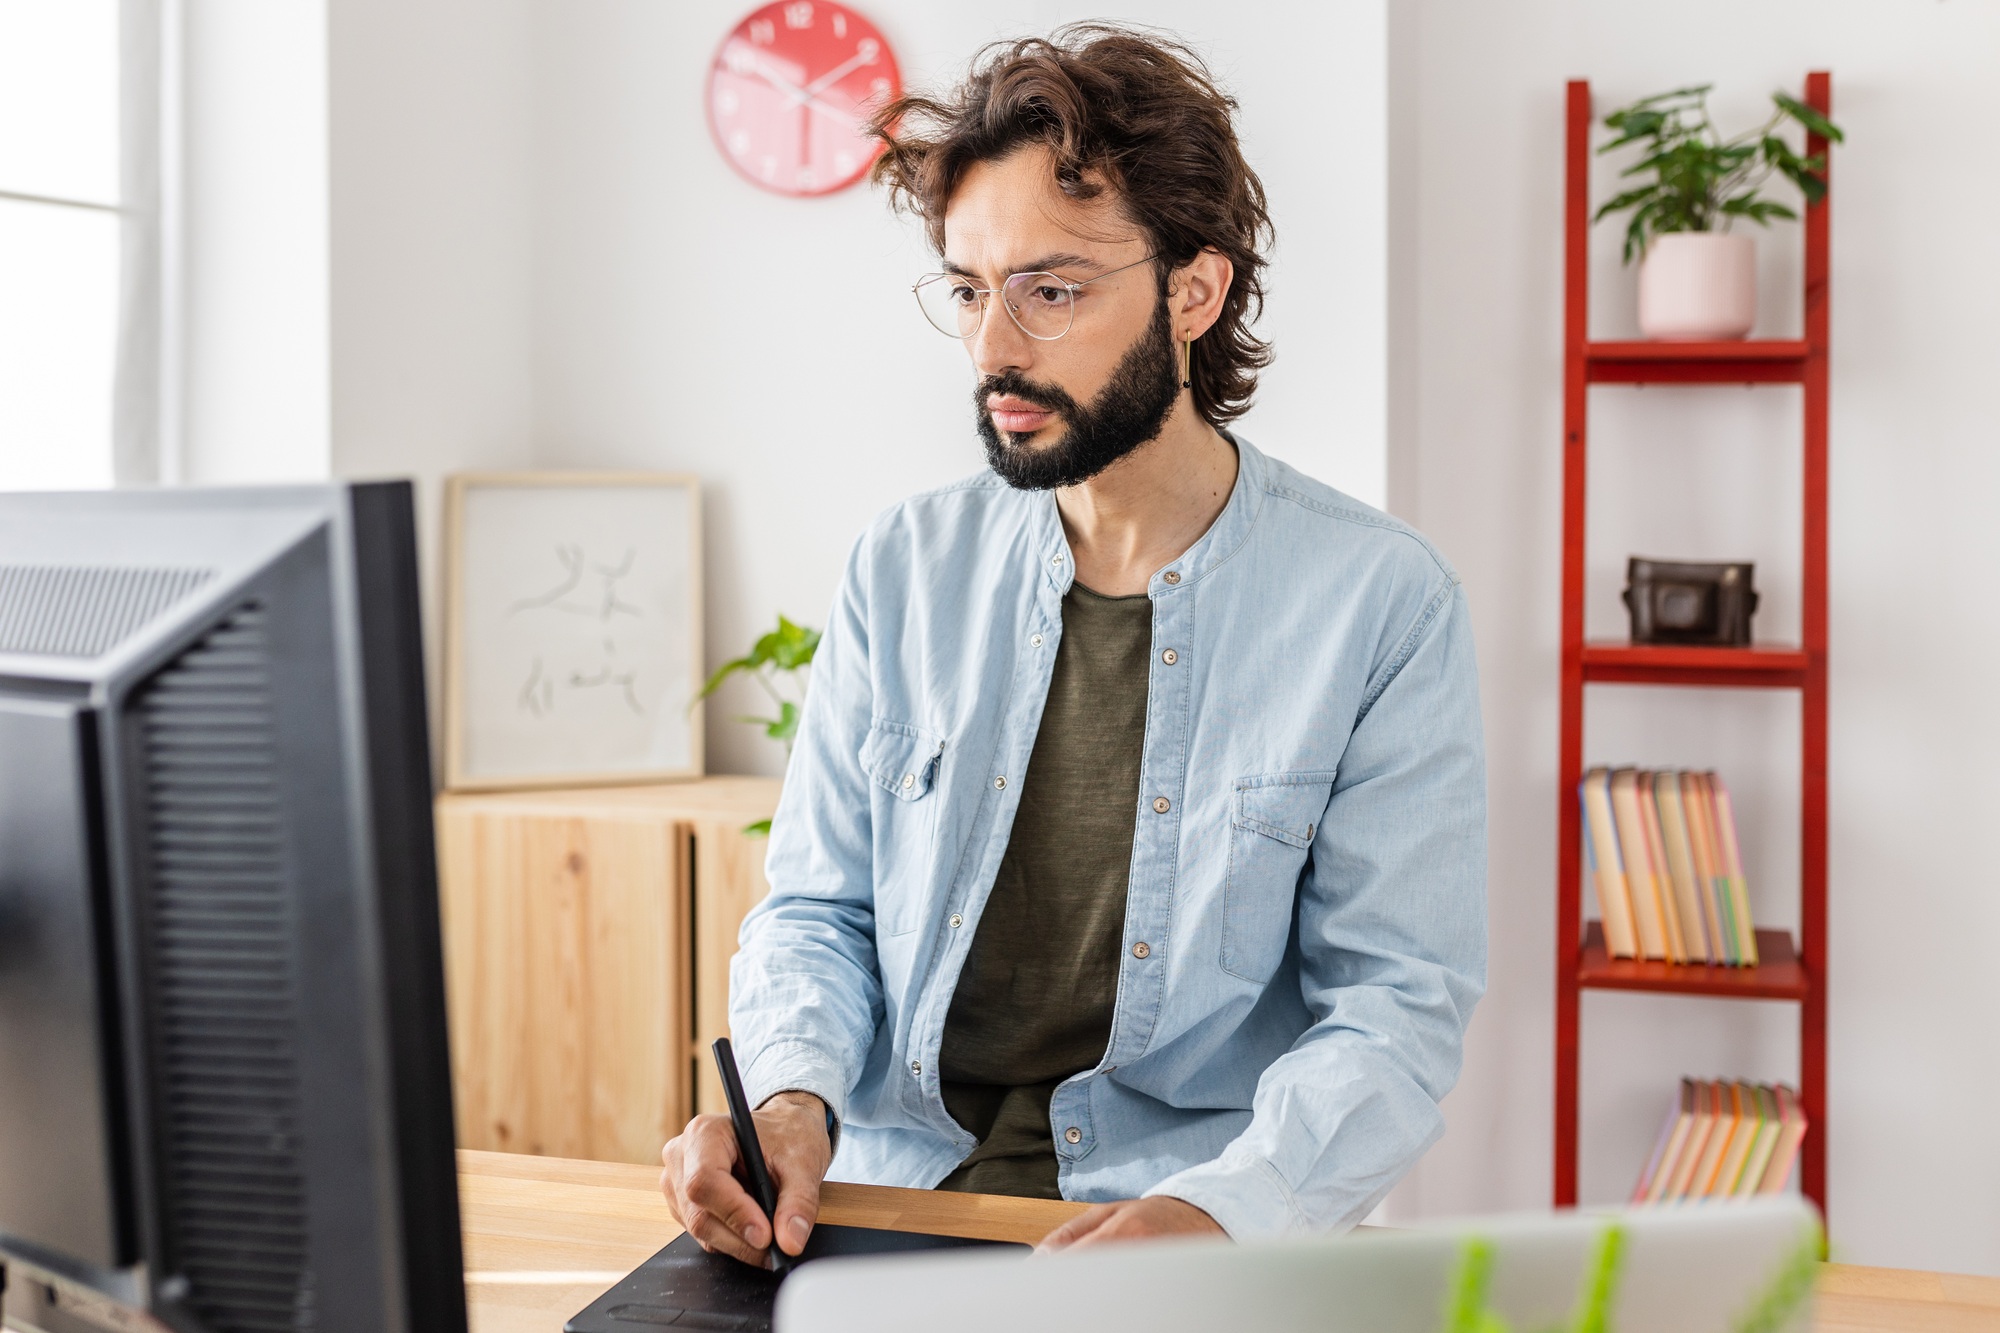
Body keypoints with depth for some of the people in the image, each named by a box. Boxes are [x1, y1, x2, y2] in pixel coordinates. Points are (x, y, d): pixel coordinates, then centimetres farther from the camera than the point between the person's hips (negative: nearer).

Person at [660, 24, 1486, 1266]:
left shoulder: (1384, 603, -5)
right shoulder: (904, 570, 7)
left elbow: (1399, 1004, -6)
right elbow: (819, 911, 11)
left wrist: (1212, 1211, -23)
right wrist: (791, 1096, -11)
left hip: (1209, 1236, -2)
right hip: (885, 1198, 2)